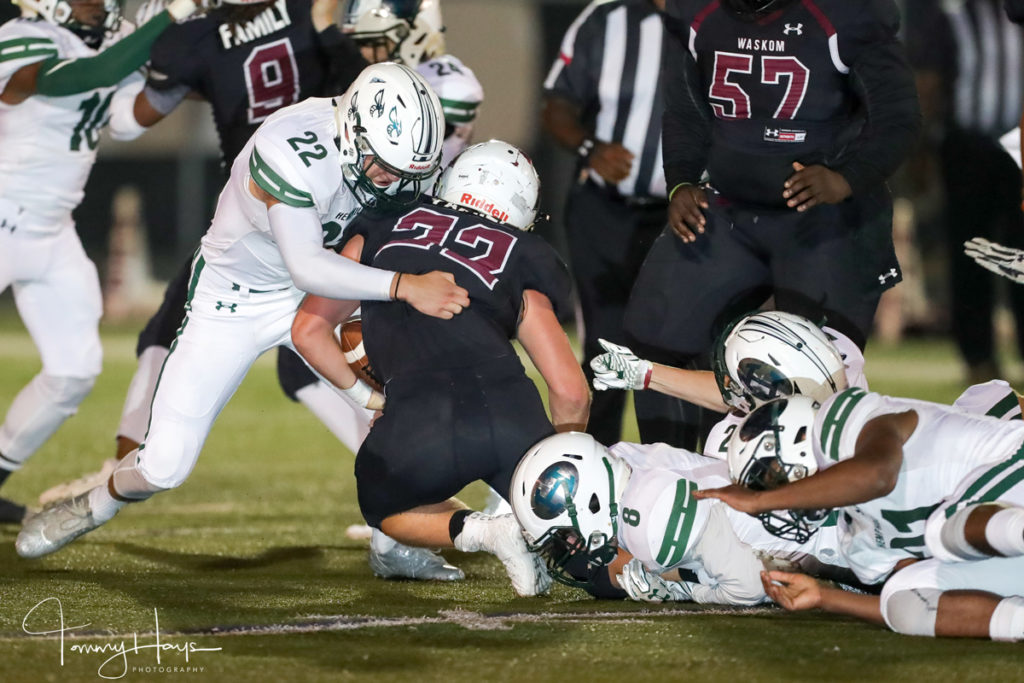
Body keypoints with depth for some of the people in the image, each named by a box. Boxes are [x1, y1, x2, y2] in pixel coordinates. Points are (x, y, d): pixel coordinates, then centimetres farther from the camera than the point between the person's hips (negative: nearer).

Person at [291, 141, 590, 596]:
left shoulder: (385, 231, 25)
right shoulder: (520, 260, 22)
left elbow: (309, 330, 23)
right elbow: (571, 393, 18)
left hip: (418, 423, 0)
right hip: (509, 412, 1)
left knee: (387, 508, 32)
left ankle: (474, 531, 2)